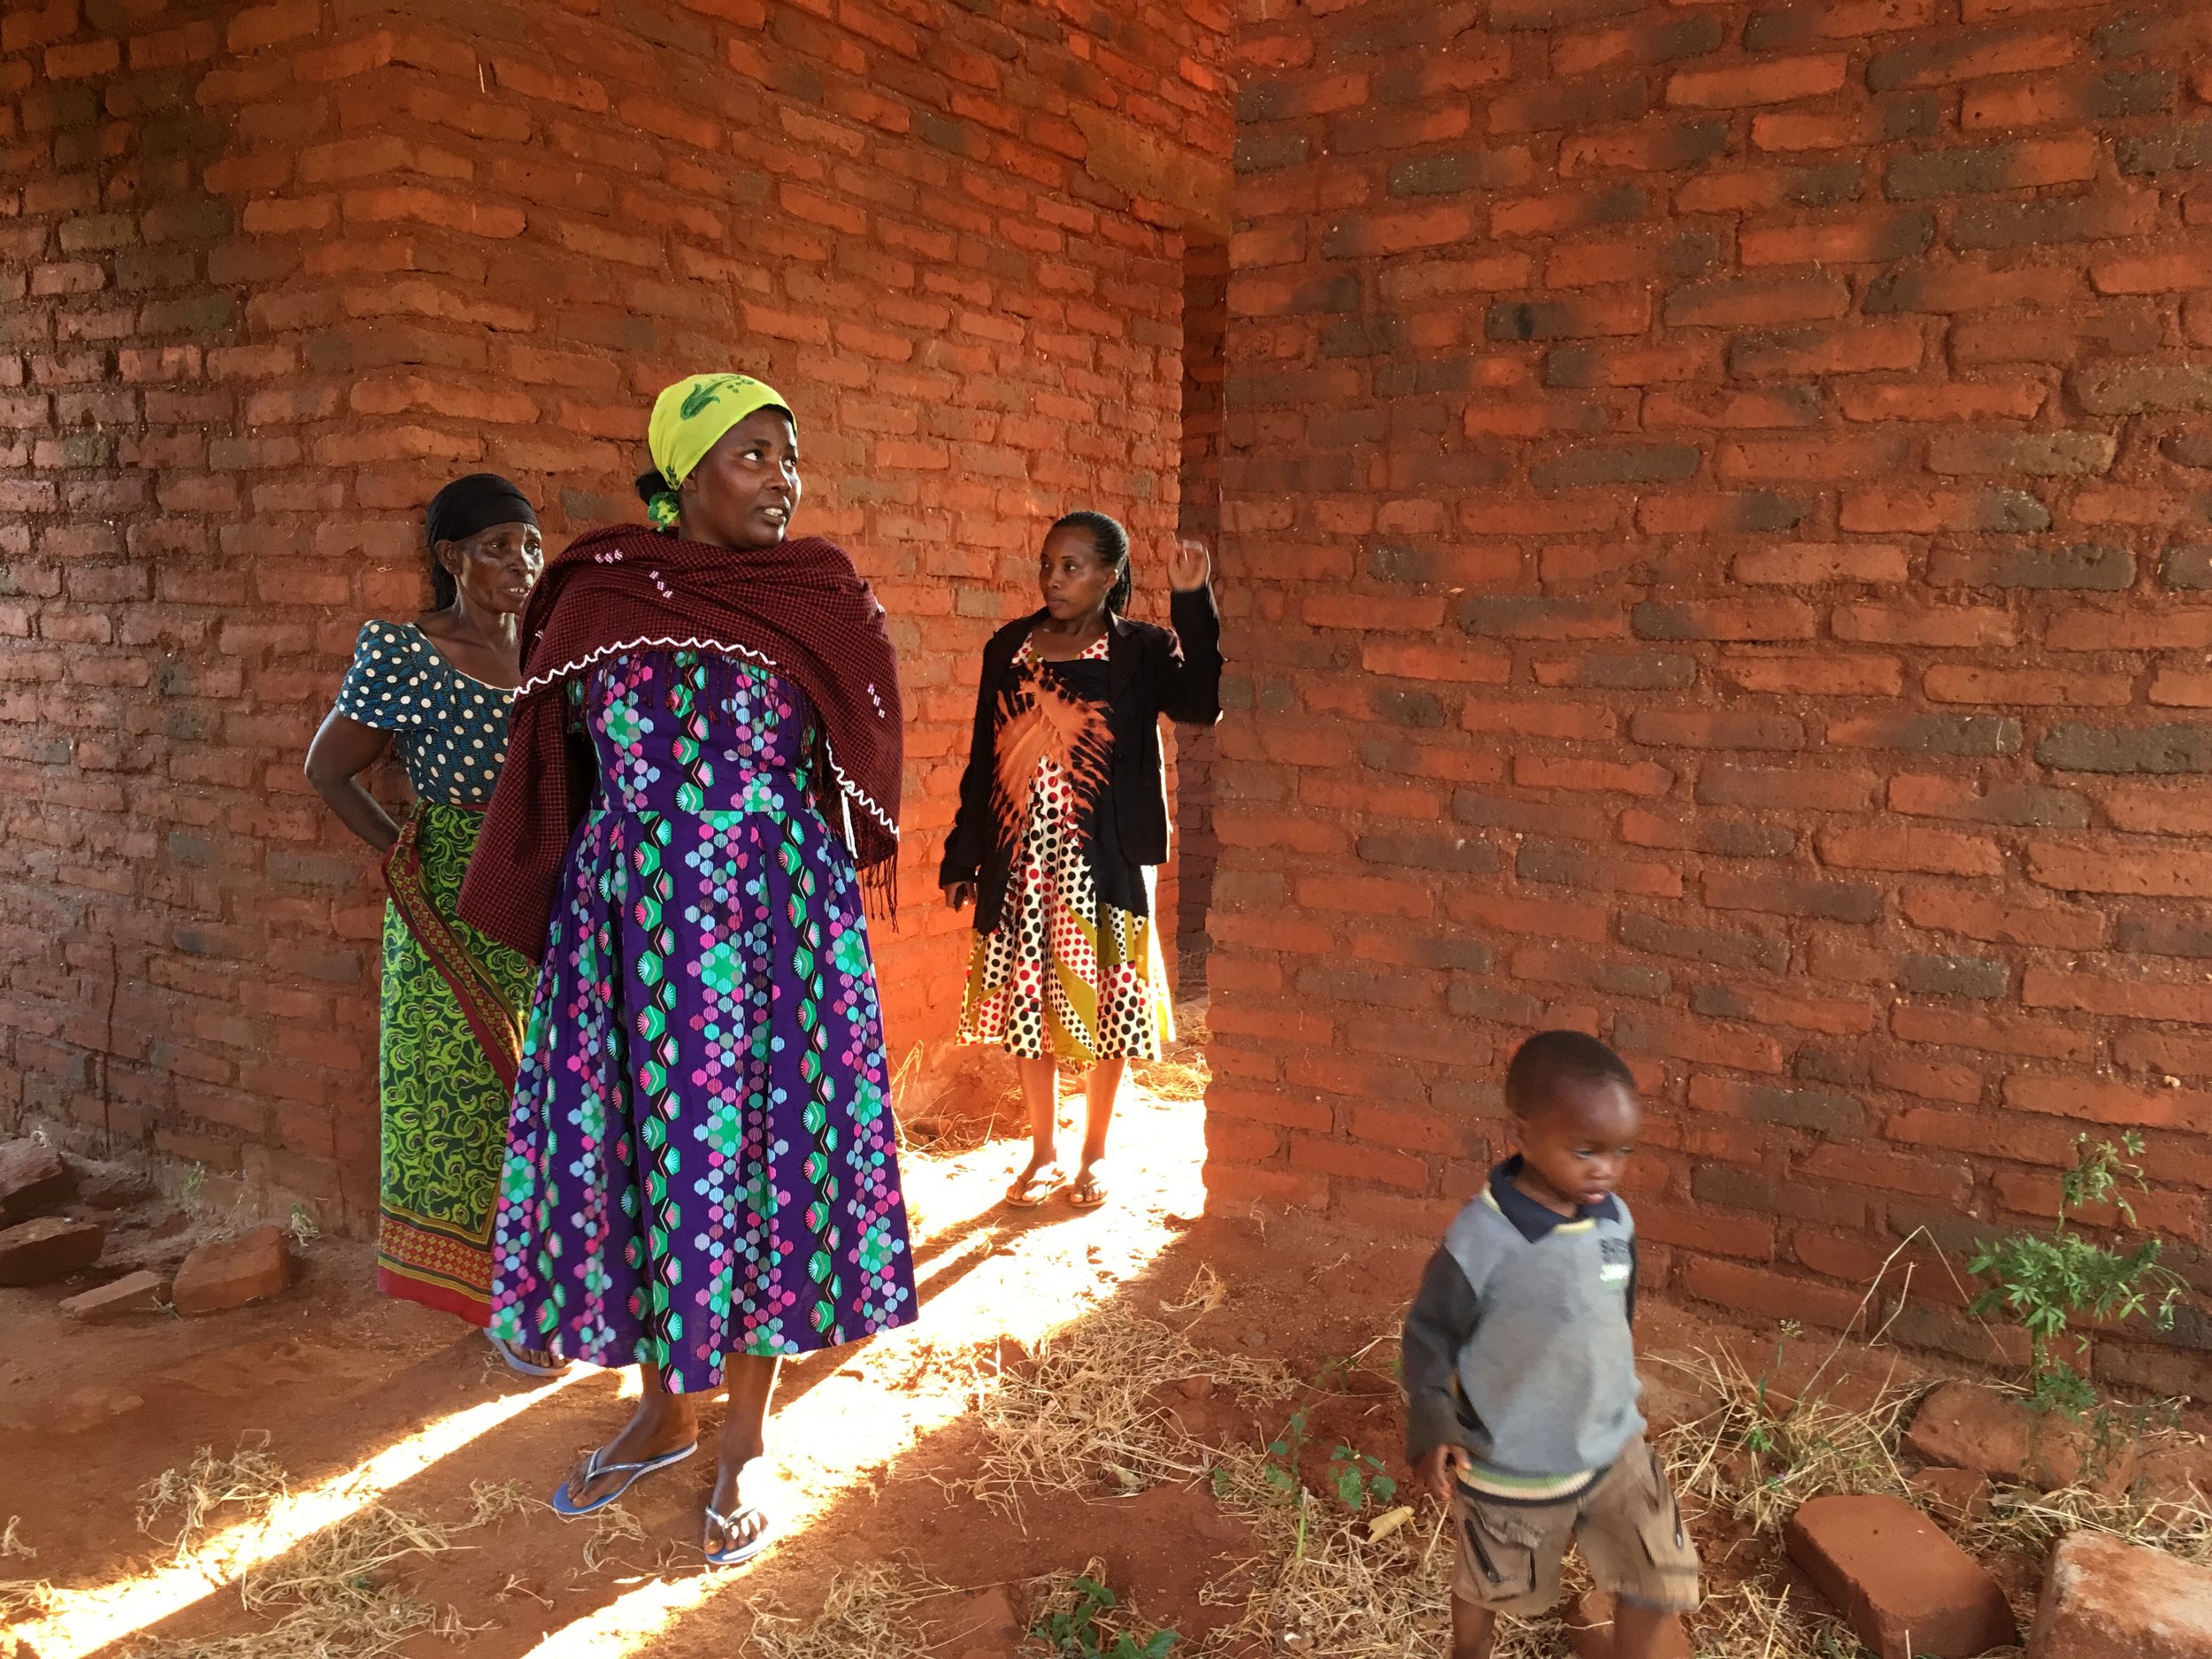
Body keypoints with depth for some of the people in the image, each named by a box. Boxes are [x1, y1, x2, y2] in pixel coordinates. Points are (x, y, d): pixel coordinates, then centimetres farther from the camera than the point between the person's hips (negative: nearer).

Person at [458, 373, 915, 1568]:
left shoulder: (820, 595, 1)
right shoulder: (595, 594, 3)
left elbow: (863, 755, 9)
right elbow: (564, 766, 13)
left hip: (777, 922, -1)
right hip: (629, 925, 2)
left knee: (763, 1147, 3)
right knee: (635, 1146, 8)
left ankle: (746, 1440, 20)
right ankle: (662, 1410, 29)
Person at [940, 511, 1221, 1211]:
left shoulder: (1140, 651, -3)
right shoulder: (1009, 648, 7)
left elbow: (1200, 704, -22)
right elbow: (983, 760, 9)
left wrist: (1192, 604, -25)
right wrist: (961, 857, 8)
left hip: (1101, 864, -3)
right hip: (1019, 863, 3)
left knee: (1102, 1009, 6)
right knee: (1025, 1008, 10)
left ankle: (1094, 1154, 26)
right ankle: (1044, 1153, 28)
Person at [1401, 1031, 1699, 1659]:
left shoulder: (1615, 1219, -10)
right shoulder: (1480, 1239, -28)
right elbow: (1431, 1334, -15)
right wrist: (1431, 1430, -22)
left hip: (1613, 1444, 4)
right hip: (1509, 1466, -4)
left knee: (1663, 1581, 8)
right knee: (1489, 1585, 21)